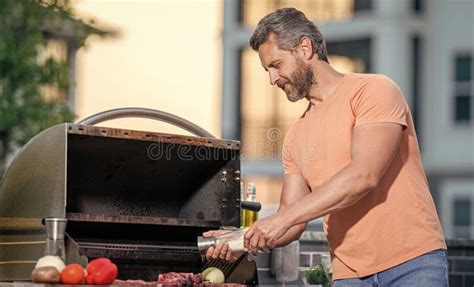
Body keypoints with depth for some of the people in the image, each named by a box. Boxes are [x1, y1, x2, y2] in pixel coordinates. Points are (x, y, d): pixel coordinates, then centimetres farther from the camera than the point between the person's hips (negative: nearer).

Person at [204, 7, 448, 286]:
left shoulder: (374, 90, -4)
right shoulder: (296, 137, 16)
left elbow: (364, 175, -18)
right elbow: (293, 225, 14)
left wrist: (283, 218, -19)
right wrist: (245, 239, -6)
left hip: (412, 263, -5)